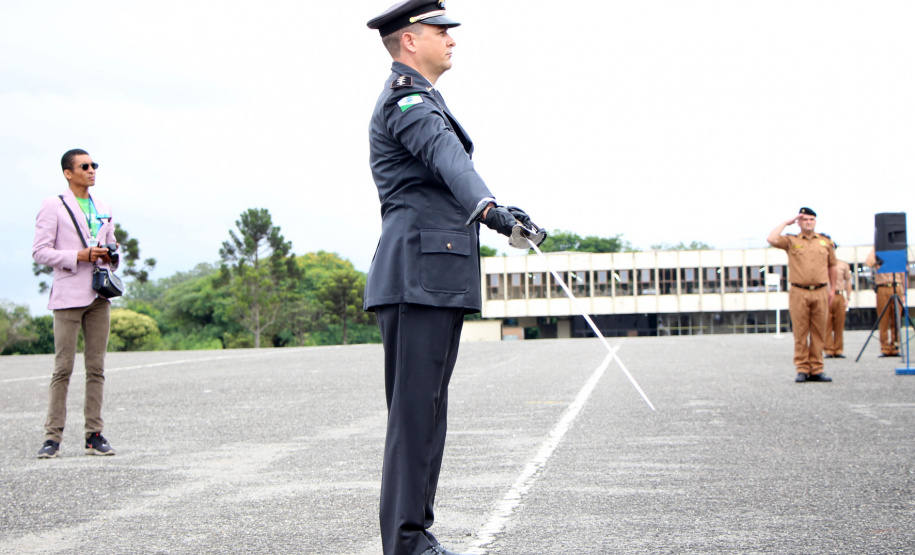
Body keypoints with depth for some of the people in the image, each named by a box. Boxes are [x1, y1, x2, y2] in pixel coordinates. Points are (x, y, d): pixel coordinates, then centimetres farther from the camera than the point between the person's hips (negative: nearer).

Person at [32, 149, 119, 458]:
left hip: (99, 295, 5)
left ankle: (94, 435, 8)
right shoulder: (53, 207, 1)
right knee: (63, 367, -7)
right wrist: (80, 256, -15)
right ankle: (53, 436, -2)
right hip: (68, 296, -5)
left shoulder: (103, 210, 19)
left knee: (96, 367, 4)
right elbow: (40, 251, -5)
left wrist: (111, 256, 3)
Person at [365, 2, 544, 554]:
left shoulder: (422, 98, 24)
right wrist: (489, 208, -48)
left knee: (427, 404, 11)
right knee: (415, 404, -10)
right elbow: (446, 156, -31)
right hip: (419, 272, -11)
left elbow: (447, 162, 40)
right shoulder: (406, 99, -10)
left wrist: (500, 210, 53)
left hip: (439, 276, 11)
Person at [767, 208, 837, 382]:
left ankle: (816, 370, 7)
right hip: (799, 293, -2)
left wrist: (832, 289, 18)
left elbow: (832, 266, 23)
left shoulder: (826, 242, 15)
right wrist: (786, 223, 0)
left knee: (818, 333, 3)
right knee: (800, 333, -2)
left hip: (820, 292, 2)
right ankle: (802, 369, 3)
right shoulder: (791, 241, 6)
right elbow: (772, 239, -12)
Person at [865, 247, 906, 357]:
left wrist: (904, 293, 8)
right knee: (884, 321, -4)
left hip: (896, 289, 2)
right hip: (882, 289, -2)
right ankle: (885, 349, -1)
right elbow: (868, 263, -13)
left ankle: (894, 348, 3)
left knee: (896, 321, -1)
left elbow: (903, 274, 15)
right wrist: (874, 249, -6)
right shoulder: (877, 255, 10)